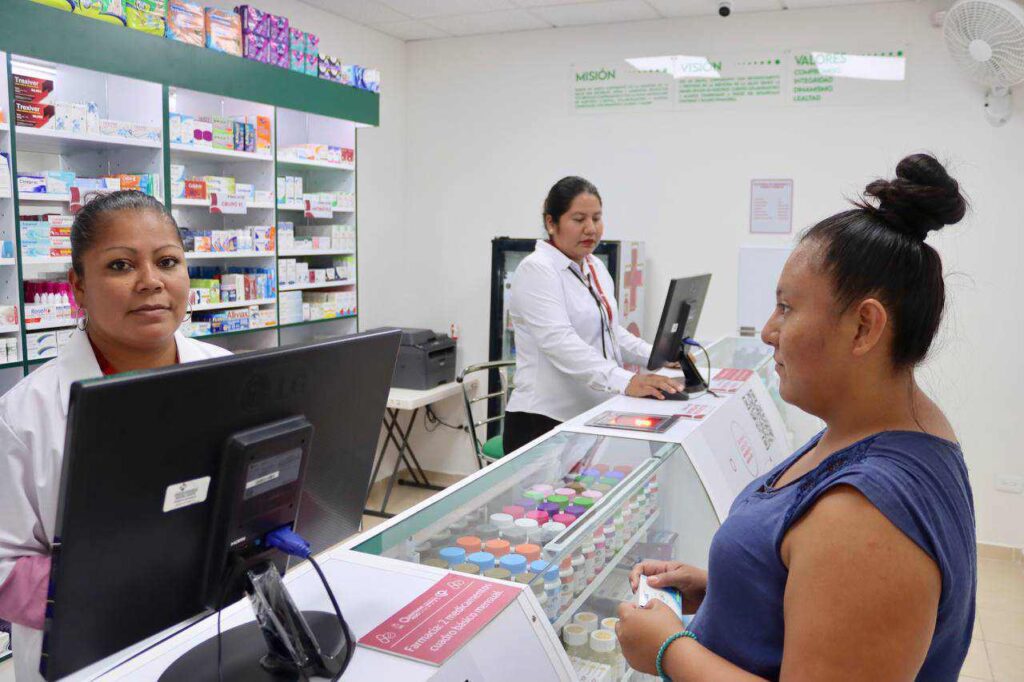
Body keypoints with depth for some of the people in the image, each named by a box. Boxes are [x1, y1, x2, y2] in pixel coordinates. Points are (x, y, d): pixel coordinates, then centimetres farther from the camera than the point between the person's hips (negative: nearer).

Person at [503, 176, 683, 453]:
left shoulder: (596, 268, 12)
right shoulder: (536, 270, -14)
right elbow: (560, 342, -28)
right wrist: (626, 381, -38)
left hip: (593, 417, 8)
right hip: (546, 422, -8)